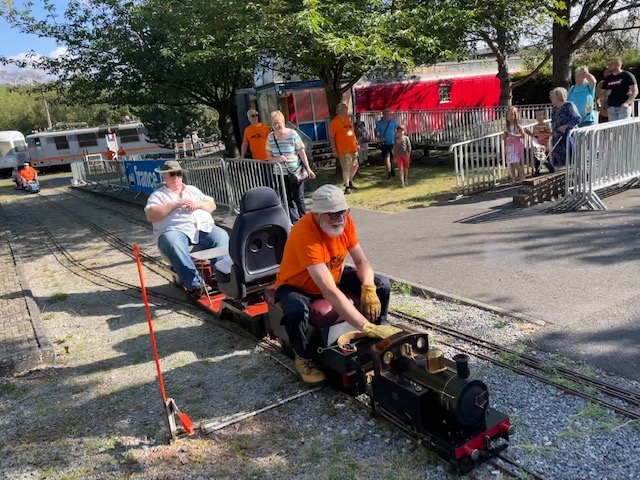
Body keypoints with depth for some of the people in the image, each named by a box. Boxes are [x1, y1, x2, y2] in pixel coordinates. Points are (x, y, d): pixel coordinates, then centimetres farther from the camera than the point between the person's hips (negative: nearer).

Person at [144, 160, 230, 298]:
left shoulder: (192, 190, 27)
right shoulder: (158, 195, 14)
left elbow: (212, 205, 21)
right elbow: (150, 215, -3)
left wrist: (199, 204, -1)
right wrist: (174, 204, -9)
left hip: (204, 228, 4)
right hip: (175, 231, -3)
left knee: (221, 236, -25)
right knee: (173, 245, -38)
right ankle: (195, 284, -42)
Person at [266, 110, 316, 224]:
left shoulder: (292, 134, -10)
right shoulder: (270, 137, 0)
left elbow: (302, 153, -6)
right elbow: (269, 156, 7)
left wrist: (308, 169, -7)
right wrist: (277, 159, -15)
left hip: (296, 172, -3)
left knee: (298, 198, 2)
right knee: (288, 200, 6)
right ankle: (294, 223, 15)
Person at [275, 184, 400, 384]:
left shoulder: (344, 220, -17)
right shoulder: (305, 234, -38)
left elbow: (361, 260, -7)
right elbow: (329, 292, -44)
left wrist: (368, 288, -29)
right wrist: (366, 327, -47)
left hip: (333, 277, 6)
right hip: (296, 285, -6)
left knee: (382, 285, -10)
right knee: (296, 313, -39)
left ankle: (379, 339, 12)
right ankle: (304, 358, -7)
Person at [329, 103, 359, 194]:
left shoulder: (348, 119, 13)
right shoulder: (334, 122, -10)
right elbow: (331, 137, -10)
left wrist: (356, 143, 19)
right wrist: (334, 150, -14)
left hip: (353, 148, 8)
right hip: (343, 150, -8)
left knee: (355, 166, 17)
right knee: (346, 169, -6)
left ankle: (350, 182, 34)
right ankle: (347, 187, 3)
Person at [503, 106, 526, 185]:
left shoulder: (518, 126, -6)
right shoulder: (507, 126, 11)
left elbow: (523, 135, -12)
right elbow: (505, 138, 18)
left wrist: (514, 135, -22)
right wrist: (505, 136, -5)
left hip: (516, 146, -6)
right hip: (509, 146, 6)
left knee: (515, 163, -14)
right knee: (511, 163, 5)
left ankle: (522, 176, 6)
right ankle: (513, 179, 11)